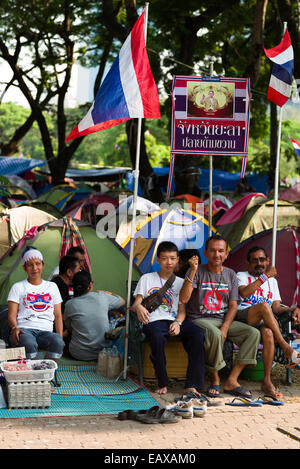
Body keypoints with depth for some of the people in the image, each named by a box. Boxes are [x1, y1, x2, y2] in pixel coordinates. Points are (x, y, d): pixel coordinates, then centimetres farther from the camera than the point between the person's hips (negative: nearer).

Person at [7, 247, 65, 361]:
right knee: (28, 344, -41)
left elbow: (58, 315, 21)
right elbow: (12, 315, 7)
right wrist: (15, 328, -16)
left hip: (46, 331, 2)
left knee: (57, 342, -36)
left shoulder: (52, 286, 24)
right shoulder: (18, 287, 17)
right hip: (24, 329, -2)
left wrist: (60, 336, 4)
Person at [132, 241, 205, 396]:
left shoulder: (180, 282, 21)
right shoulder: (147, 278, 15)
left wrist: (178, 322, -11)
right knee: (158, 338, -40)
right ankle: (162, 383, -21)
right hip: (154, 320, -3)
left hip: (175, 320, 3)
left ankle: (191, 385, -29)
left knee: (198, 335, -29)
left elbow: (182, 309, 12)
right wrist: (139, 307, -21)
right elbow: (136, 303, 6)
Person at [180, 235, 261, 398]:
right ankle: (215, 379, -16)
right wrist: (193, 272, -23)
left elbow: (233, 306, 6)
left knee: (253, 333, -18)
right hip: (200, 319, -5)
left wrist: (225, 328, -12)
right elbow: (183, 299, -15)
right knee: (215, 335, -38)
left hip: (224, 320, 5)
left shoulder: (230, 274, 11)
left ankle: (232, 380, -20)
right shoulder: (197, 272, -2)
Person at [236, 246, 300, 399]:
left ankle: (267, 381, -33)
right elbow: (243, 293, -10)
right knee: (263, 305, -35)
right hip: (243, 317, -3)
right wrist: (265, 276, -9)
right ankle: (286, 347, -32)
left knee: (268, 333, -35)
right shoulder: (242, 276, 14)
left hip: (263, 322, 3)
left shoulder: (272, 281, 27)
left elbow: (276, 307, 16)